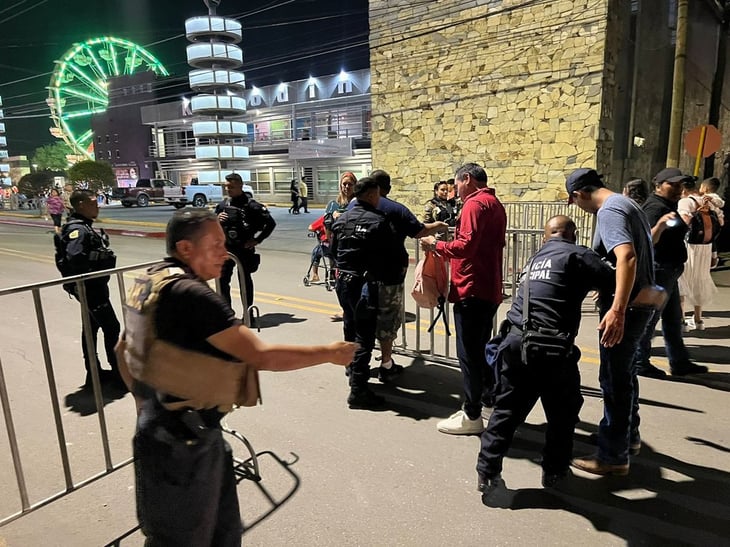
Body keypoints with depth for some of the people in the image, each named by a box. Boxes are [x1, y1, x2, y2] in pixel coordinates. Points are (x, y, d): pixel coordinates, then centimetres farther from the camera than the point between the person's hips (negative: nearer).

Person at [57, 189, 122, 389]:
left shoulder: (84, 227, 12)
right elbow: (74, 258, -33)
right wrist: (88, 278, -21)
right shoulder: (78, 229, -19)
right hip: (91, 288, -10)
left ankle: (94, 373, 27)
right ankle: (119, 373, 5)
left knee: (91, 328, 16)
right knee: (111, 328, -4)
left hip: (93, 287, 10)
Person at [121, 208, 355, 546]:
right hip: (181, 444, -9)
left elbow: (123, 349, 17)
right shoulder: (190, 294, -26)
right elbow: (263, 356, -30)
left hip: (163, 426, 9)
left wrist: (146, 401, 23)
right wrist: (329, 353, -19)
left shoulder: (149, 282, 5)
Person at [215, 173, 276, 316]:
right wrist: (217, 220, -6)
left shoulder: (251, 205, -10)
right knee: (222, 280, 5)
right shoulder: (222, 205, 7)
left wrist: (257, 240, -10)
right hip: (226, 248, 5)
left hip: (245, 249, -5)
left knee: (245, 281, 6)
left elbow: (271, 223, -10)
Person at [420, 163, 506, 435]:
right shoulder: (495, 204, 18)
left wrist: (436, 245, -10)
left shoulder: (475, 203, -13)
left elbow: (465, 246, -24)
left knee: (468, 353, -3)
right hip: (489, 288, 10)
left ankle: (471, 415, 5)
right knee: (481, 348, 19)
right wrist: (450, 244, 13)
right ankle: (491, 397, 30)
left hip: (471, 290, -10)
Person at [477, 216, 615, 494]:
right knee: (564, 411, 16)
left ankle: (488, 472, 15)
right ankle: (554, 470, 28)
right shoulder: (577, 255, 3)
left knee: (507, 409, 13)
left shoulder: (537, 257, 22)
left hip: (514, 341, 6)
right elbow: (615, 282, -3)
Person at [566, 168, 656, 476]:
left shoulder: (609, 212, -17)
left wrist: (617, 309, -38)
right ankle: (629, 436, 38)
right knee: (623, 372, 22)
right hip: (640, 300, 10)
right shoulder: (626, 204, 14)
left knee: (614, 378, -1)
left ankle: (613, 456, 11)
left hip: (626, 306, -10)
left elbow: (627, 257, -32)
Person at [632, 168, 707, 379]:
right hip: (659, 269, -11)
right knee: (650, 317, -3)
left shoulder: (668, 205, 15)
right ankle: (639, 363, 7)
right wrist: (660, 224, -51)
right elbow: (649, 240, -34)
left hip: (668, 270, 11)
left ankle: (680, 363, 28)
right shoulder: (656, 207, -18)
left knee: (673, 318, 17)